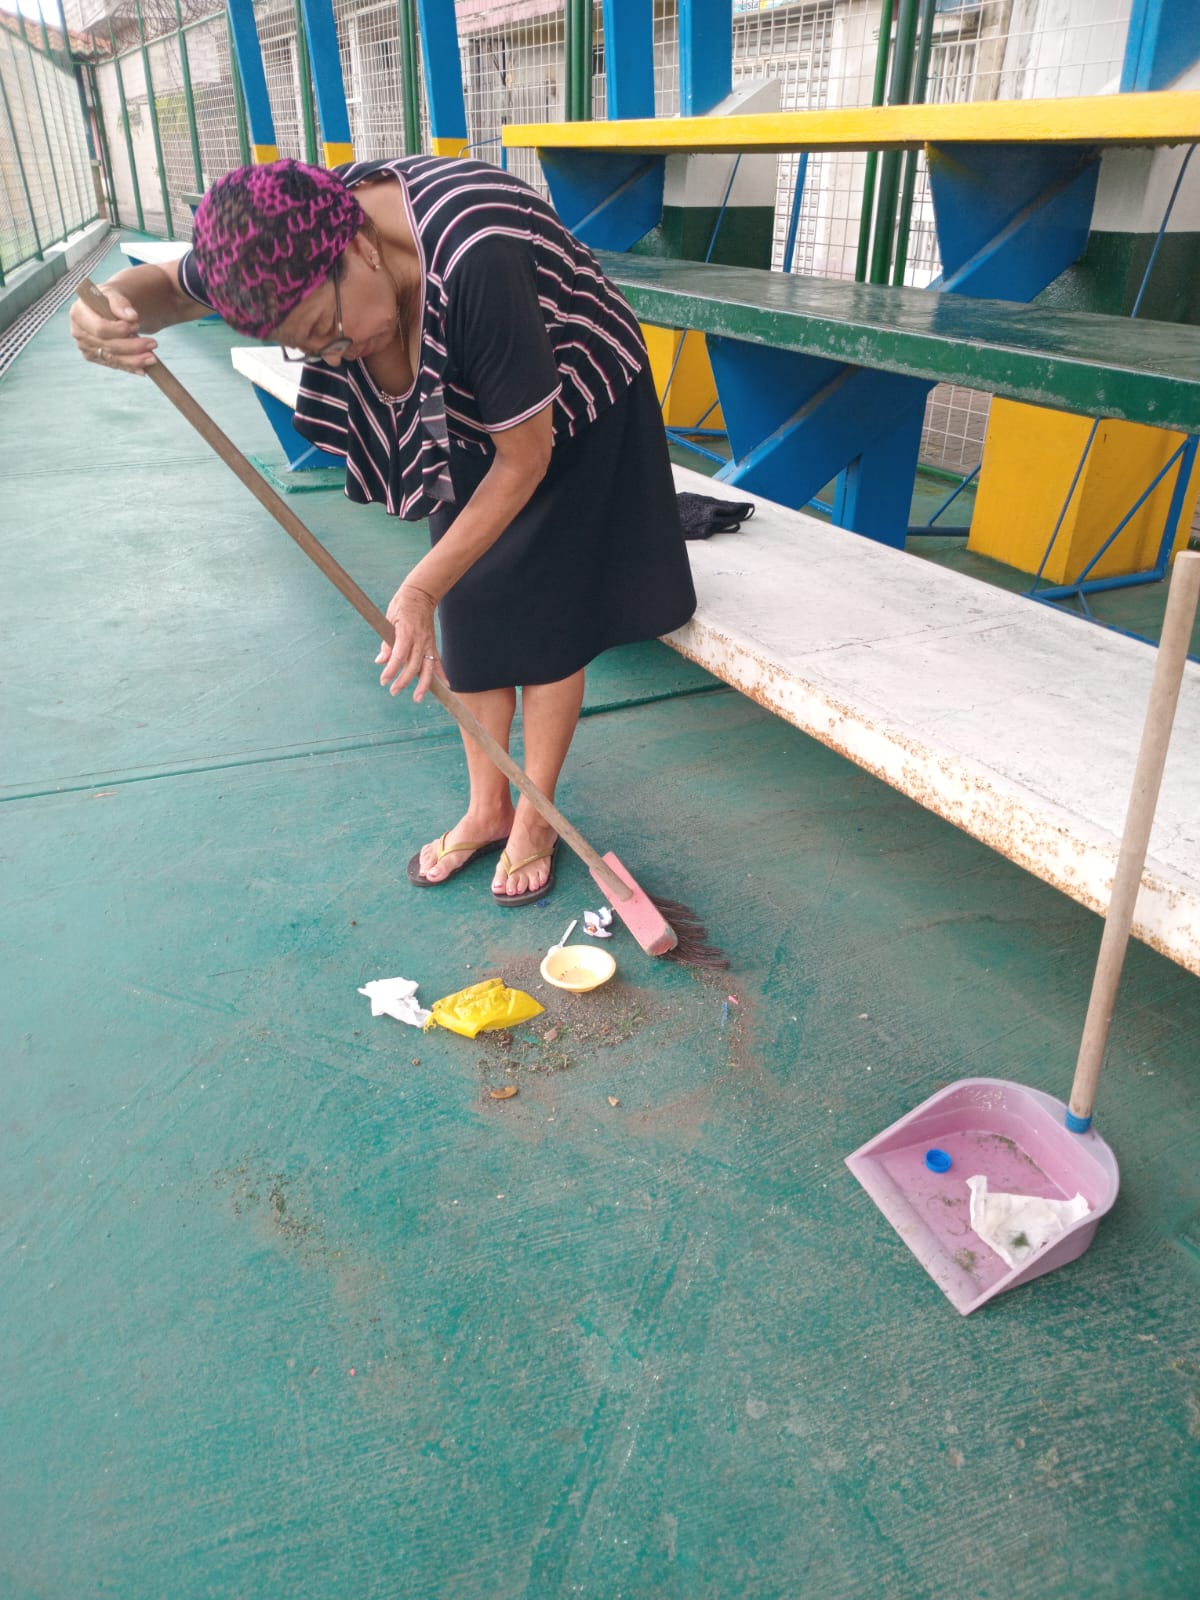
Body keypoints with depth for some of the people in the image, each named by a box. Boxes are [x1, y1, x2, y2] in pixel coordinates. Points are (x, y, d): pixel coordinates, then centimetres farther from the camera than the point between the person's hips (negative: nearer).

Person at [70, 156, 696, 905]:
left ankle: (534, 820, 17)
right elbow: (172, 284, -3)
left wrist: (420, 589, -31)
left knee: (544, 616, -1)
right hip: (468, 419, 6)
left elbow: (525, 458, -32)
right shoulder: (298, 232, -20)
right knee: (469, 612, 7)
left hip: (568, 412, -6)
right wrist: (113, 306, -29)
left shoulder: (474, 259, -41)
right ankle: (487, 809, 22)